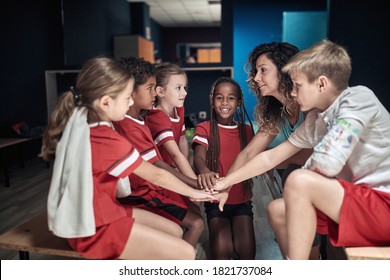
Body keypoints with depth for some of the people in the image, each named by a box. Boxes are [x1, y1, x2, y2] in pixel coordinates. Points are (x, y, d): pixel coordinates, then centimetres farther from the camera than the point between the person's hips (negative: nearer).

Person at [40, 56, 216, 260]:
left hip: (96, 215, 9)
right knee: (185, 254, -11)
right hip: (96, 229, -9)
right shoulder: (109, 142, -27)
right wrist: (194, 192, -1)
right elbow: (156, 175, -16)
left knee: (175, 231, 13)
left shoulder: (80, 125, -3)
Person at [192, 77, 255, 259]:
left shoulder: (246, 130, 7)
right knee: (221, 251, -16)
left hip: (242, 199, 3)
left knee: (247, 253, -10)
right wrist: (204, 171, -42)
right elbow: (198, 157, -21)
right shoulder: (204, 129, -4)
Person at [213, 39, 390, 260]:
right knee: (277, 210, 7)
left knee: (299, 182, -25)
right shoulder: (314, 120, 4)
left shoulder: (358, 98, -16)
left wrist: (303, 181, -4)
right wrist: (224, 183, 11)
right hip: (360, 200, 8)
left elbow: (327, 164, -27)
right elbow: (271, 157, 9)